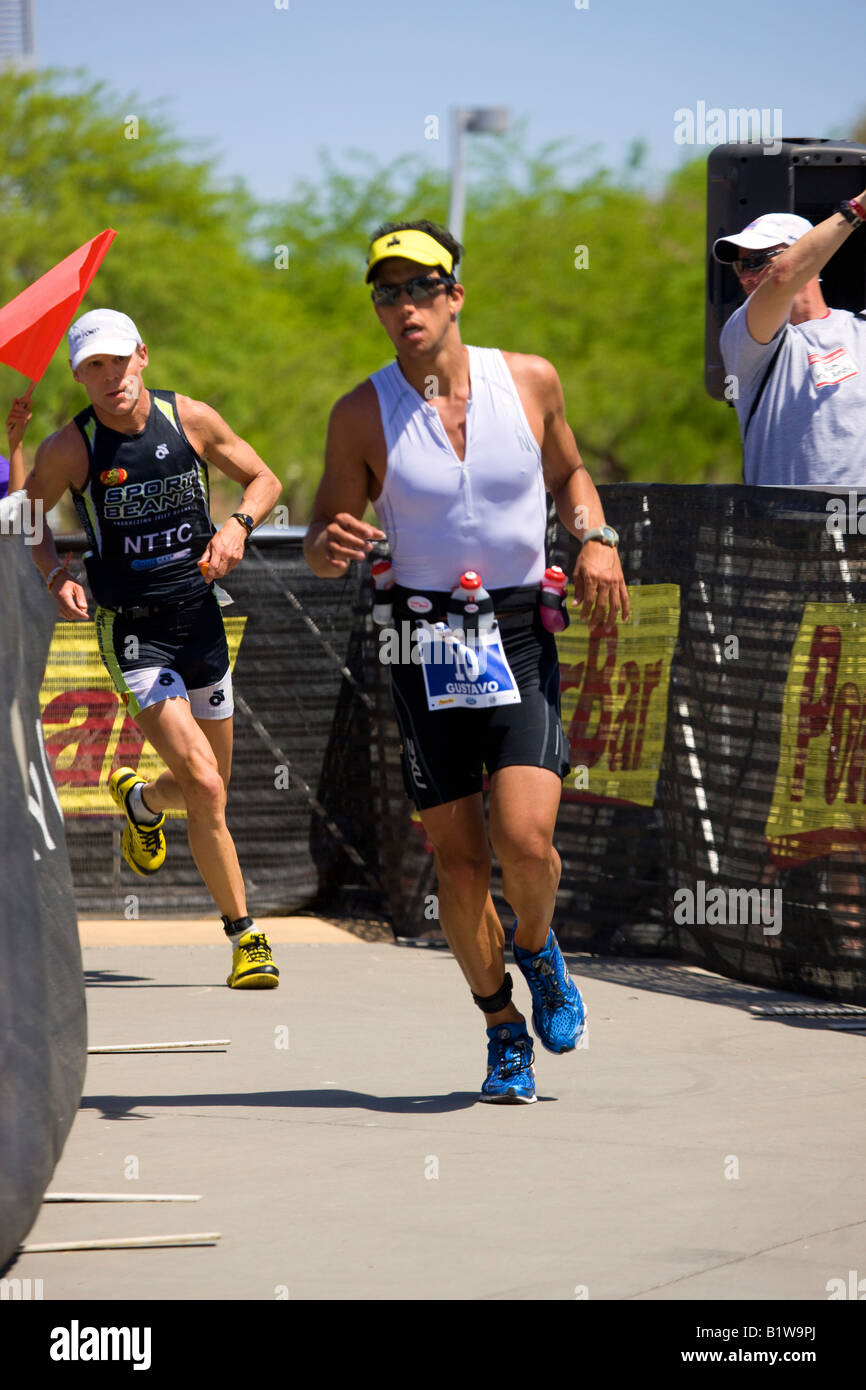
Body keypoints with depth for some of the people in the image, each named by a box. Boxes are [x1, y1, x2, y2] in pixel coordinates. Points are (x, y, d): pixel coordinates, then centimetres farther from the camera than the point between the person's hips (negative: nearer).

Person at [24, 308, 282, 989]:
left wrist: (237, 526, -12)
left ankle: (140, 800, 52)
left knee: (208, 788, 16)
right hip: (133, 635, -4)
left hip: (201, 624, 4)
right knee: (206, 790, -16)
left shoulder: (191, 420, -5)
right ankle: (246, 936, -3)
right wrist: (56, 574, -11)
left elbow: (264, 479, 8)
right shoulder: (69, 449, -11)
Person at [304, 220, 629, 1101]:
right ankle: (503, 1030, 22)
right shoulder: (363, 415, -3)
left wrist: (595, 540, 1)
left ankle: (536, 948, 18)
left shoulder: (529, 380, 1)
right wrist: (330, 548, -20)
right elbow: (323, 543, 4)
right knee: (457, 858, 1)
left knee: (525, 838, -17)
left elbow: (567, 472, 20)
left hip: (520, 634, 0)